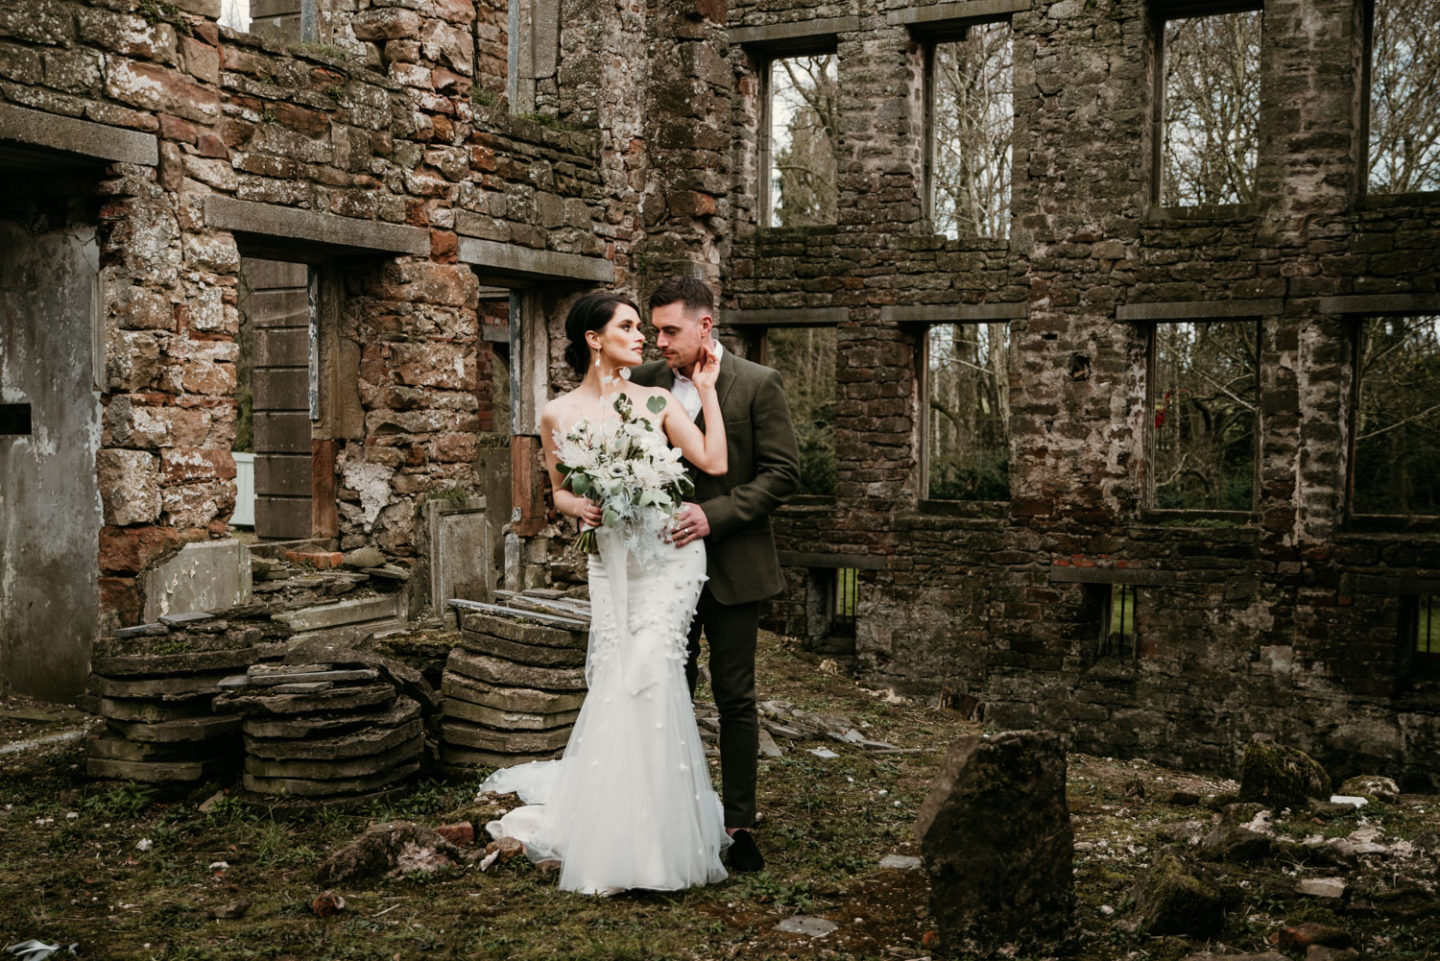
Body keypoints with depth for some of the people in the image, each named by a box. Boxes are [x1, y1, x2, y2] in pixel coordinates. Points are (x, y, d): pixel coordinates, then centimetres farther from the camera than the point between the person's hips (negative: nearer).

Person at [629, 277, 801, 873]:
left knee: (735, 699, 5)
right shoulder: (644, 382, 5)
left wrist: (715, 515, -19)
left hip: (732, 569, -3)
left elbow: (783, 474, -9)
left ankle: (738, 825, 17)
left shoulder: (757, 384, -7)